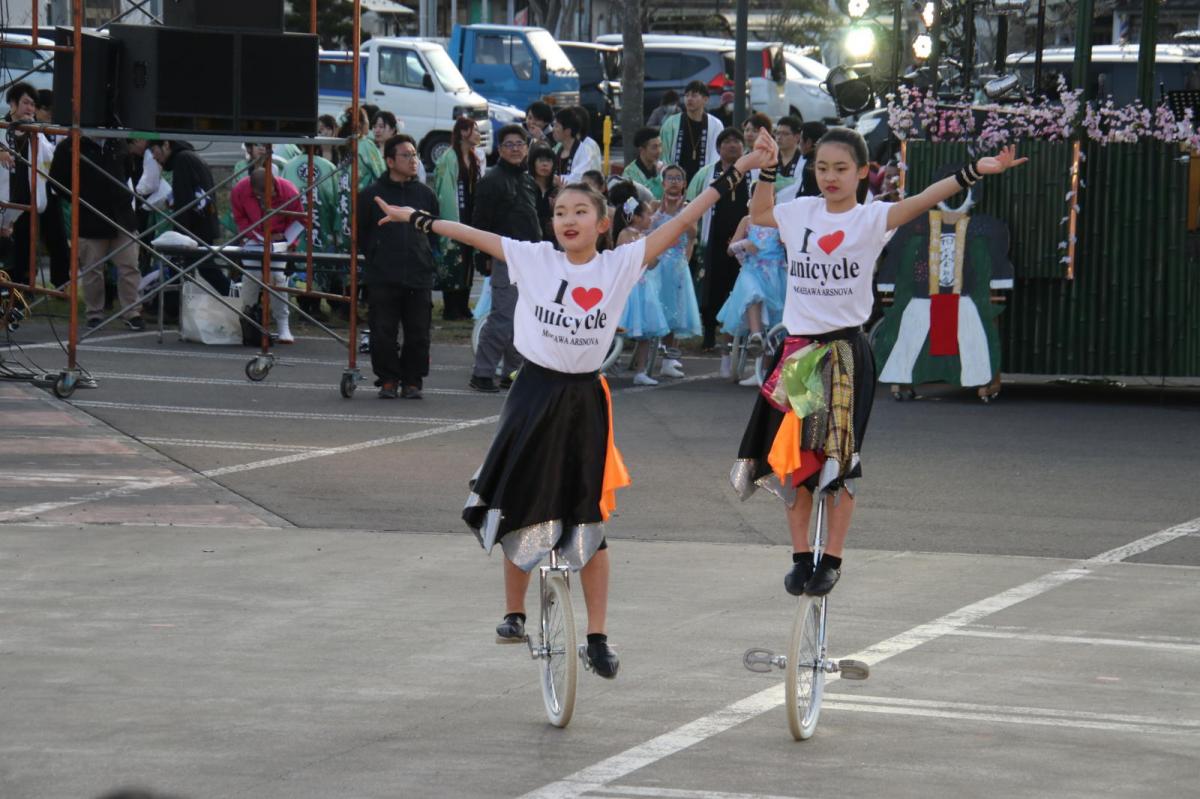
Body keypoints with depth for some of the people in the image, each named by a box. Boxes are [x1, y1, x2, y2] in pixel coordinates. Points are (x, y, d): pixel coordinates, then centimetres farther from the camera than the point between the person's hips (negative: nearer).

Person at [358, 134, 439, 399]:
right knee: (383, 334, -2)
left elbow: (435, 232, 20)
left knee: (418, 334, 1)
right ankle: (388, 379, 11)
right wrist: (377, 256, 8)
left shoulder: (426, 194, 9)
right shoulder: (372, 194, 2)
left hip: (419, 278, 2)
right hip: (382, 278, -2)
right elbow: (360, 233, 11)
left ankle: (412, 380, 13)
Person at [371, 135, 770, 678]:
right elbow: (471, 236, 1)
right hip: (534, 393, 0)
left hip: (585, 398, 0)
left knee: (589, 521, 3)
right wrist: (413, 218, 1)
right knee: (522, 510, 6)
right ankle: (514, 613, 23)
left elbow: (679, 223, -4)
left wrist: (735, 173, -6)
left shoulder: (619, 266, -4)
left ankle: (597, 636, 8)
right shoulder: (534, 259, -3)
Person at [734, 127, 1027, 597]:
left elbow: (922, 201, -21)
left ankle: (832, 560, 5)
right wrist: (768, 168, 15)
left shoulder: (870, 218, -6)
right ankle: (801, 556, 15)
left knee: (840, 460, -1)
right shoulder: (800, 213, 7)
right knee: (794, 457, 6)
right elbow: (759, 214, 27)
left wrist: (976, 171, -35)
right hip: (799, 348, 4)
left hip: (846, 350, -4)